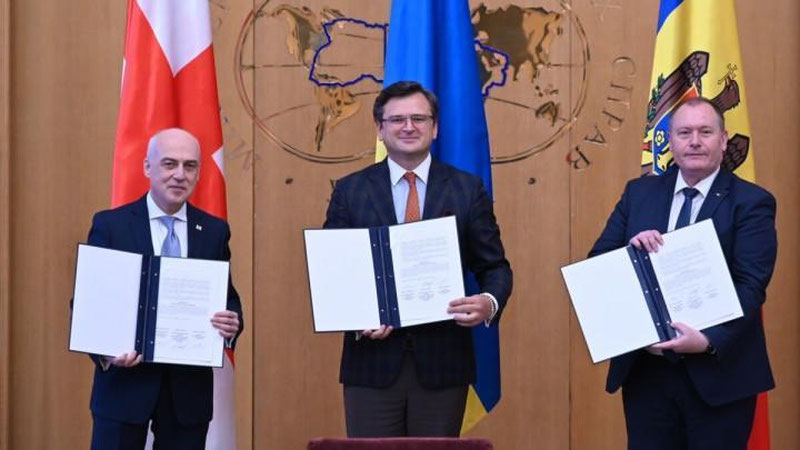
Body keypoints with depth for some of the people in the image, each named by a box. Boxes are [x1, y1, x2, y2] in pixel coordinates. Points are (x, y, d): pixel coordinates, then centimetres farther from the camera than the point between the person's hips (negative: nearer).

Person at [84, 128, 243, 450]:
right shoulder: (110, 225, -1)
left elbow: (229, 299, 10)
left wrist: (232, 323, -15)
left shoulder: (214, 231, 7)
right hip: (125, 379, -2)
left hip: (189, 387, 2)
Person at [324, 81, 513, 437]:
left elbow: (494, 266, 6)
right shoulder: (350, 191, 6)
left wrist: (489, 302, -17)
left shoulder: (468, 190, 6)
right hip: (373, 360, 0)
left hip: (443, 361, 0)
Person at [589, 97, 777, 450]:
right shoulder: (639, 193, 8)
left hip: (718, 371, -3)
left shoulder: (751, 202, -4)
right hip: (644, 370, 3)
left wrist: (709, 340, -28)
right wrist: (631, 248, -15)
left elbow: (751, 286, -13)